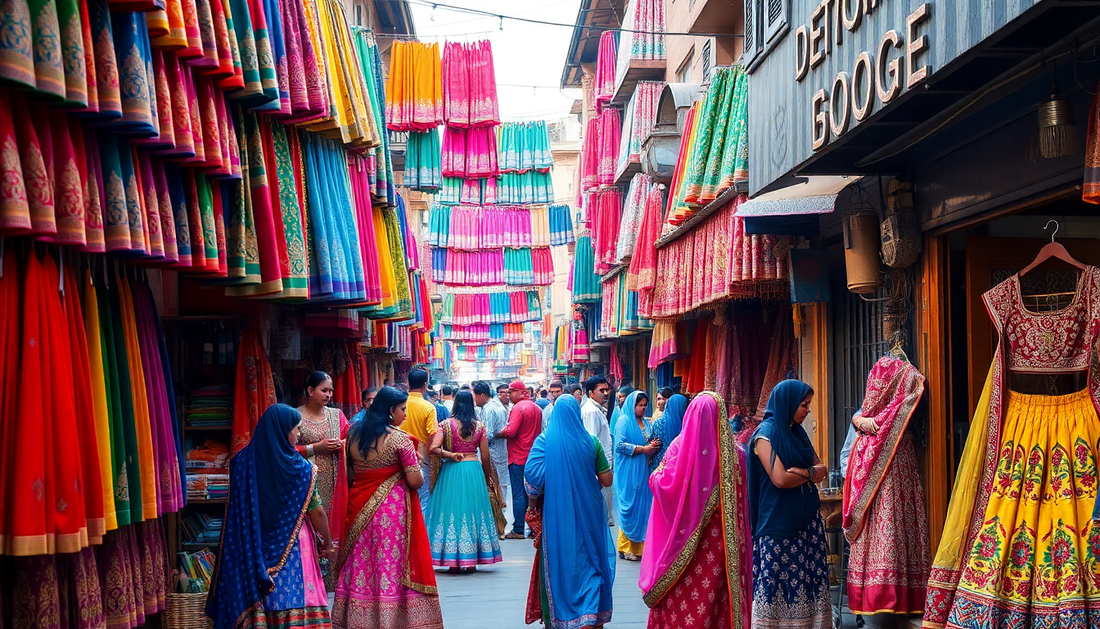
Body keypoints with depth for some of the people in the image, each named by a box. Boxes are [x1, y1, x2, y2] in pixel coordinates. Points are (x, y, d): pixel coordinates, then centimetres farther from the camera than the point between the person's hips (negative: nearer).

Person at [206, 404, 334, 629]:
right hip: (291, 550, -4)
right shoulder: (298, 468, -11)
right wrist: (328, 542, 10)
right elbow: (317, 512, -4)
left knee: (254, 607, 8)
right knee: (293, 600, 2)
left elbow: (235, 509, 6)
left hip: (251, 551, 4)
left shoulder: (242, 461, 0)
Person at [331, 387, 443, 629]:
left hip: (359, 509, 5)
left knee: (361, 565, 11)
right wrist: (417, 464, 5)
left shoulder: (353, 434, 4)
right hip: (393, 509, -5)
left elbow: (349, 475, 13)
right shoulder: (400, 439, -12)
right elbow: (415, 481, -13)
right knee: (393, 565, 2)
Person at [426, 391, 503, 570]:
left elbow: (434, 448, -14)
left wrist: (451, 455, -6)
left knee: (452, 509, 4)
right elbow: (485, 456, 7)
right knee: (473, 509, 8)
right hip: (474, 471, 1)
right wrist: (488, 478, 18)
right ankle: (471, 560, 11)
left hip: (451, 471, -1)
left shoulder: (446, 424, -2)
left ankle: (453, 560, 5)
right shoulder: (479, 426, 3)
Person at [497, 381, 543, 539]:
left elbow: (510, 431, -23)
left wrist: (498, 434, -7)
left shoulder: (518, 407, -15)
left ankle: (518, 530, -2)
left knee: (518, 494, -4)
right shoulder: (537, 408, 12)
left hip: (518, 456, -8)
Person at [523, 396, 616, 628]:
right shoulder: (590, 442, -4)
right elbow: (607, 480, -1)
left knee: (555, 561, 13)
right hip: (586, 512, 0)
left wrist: (535, 498, 6)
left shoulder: (544, 441, -7)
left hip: (555, 513, 0)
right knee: (588, 559, 11)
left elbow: (531, 478, -14)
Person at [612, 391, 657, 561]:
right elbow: (620, 445, -14)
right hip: (628, 472, -7)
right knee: (629, 508, -5)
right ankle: (626, 548, 2)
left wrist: (653, 446, -2)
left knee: (643, 507, 4)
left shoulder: (646, 422, 16)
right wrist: (643, 449, -15)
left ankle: (639, 546, 10)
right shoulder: (624, 421, -5)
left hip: (643, 471, 7)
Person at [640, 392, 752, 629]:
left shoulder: (680, 447, -10)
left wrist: (656, 474, 11)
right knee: (719, 591, 9)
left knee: (682, 596, 8)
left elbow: (661, 484, -8)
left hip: (684, 535, -1)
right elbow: (741, 499, -2)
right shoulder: (734, 451, -4)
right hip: (722, 537, 1)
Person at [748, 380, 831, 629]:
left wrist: (801, 472, -10)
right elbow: (780, 479, -18)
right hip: (779, 522, -7)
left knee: (807, 581, 3)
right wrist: (810, 473, -4)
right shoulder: (765, 434, -10)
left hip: (807, 519, 7)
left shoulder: (798, 432, 12)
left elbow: (822, 469, 10)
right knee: (779, 583, -3)